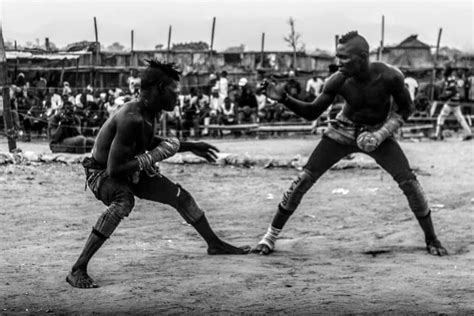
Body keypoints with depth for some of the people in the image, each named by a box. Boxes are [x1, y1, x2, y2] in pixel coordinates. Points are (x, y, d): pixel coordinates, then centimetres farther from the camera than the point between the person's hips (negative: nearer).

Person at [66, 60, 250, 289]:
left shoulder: (148, 111, -6)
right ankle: (78, 270, -35)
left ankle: (215, 244, 36)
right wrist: (154, 156, -30)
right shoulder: (131, 118, -33)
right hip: (101, 173, -9)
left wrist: (190, 147, 19)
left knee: (179, 195, 12)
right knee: (124, 201, -39)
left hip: (130, 170, 9)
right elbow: (114, 169, -35)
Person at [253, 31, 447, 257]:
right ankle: (271, 235, 2)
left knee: (408, 181, -14)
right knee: (305, 179, -9)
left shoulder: (389, 77, -27)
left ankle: (431, 239, 6)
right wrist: (283, 98, -28)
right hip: (344, 130, 1)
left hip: (378, 132, -1)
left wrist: (380, 135, -22)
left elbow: (405, 109, -11)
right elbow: (312, 112, -12)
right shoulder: (339, 81, -23)